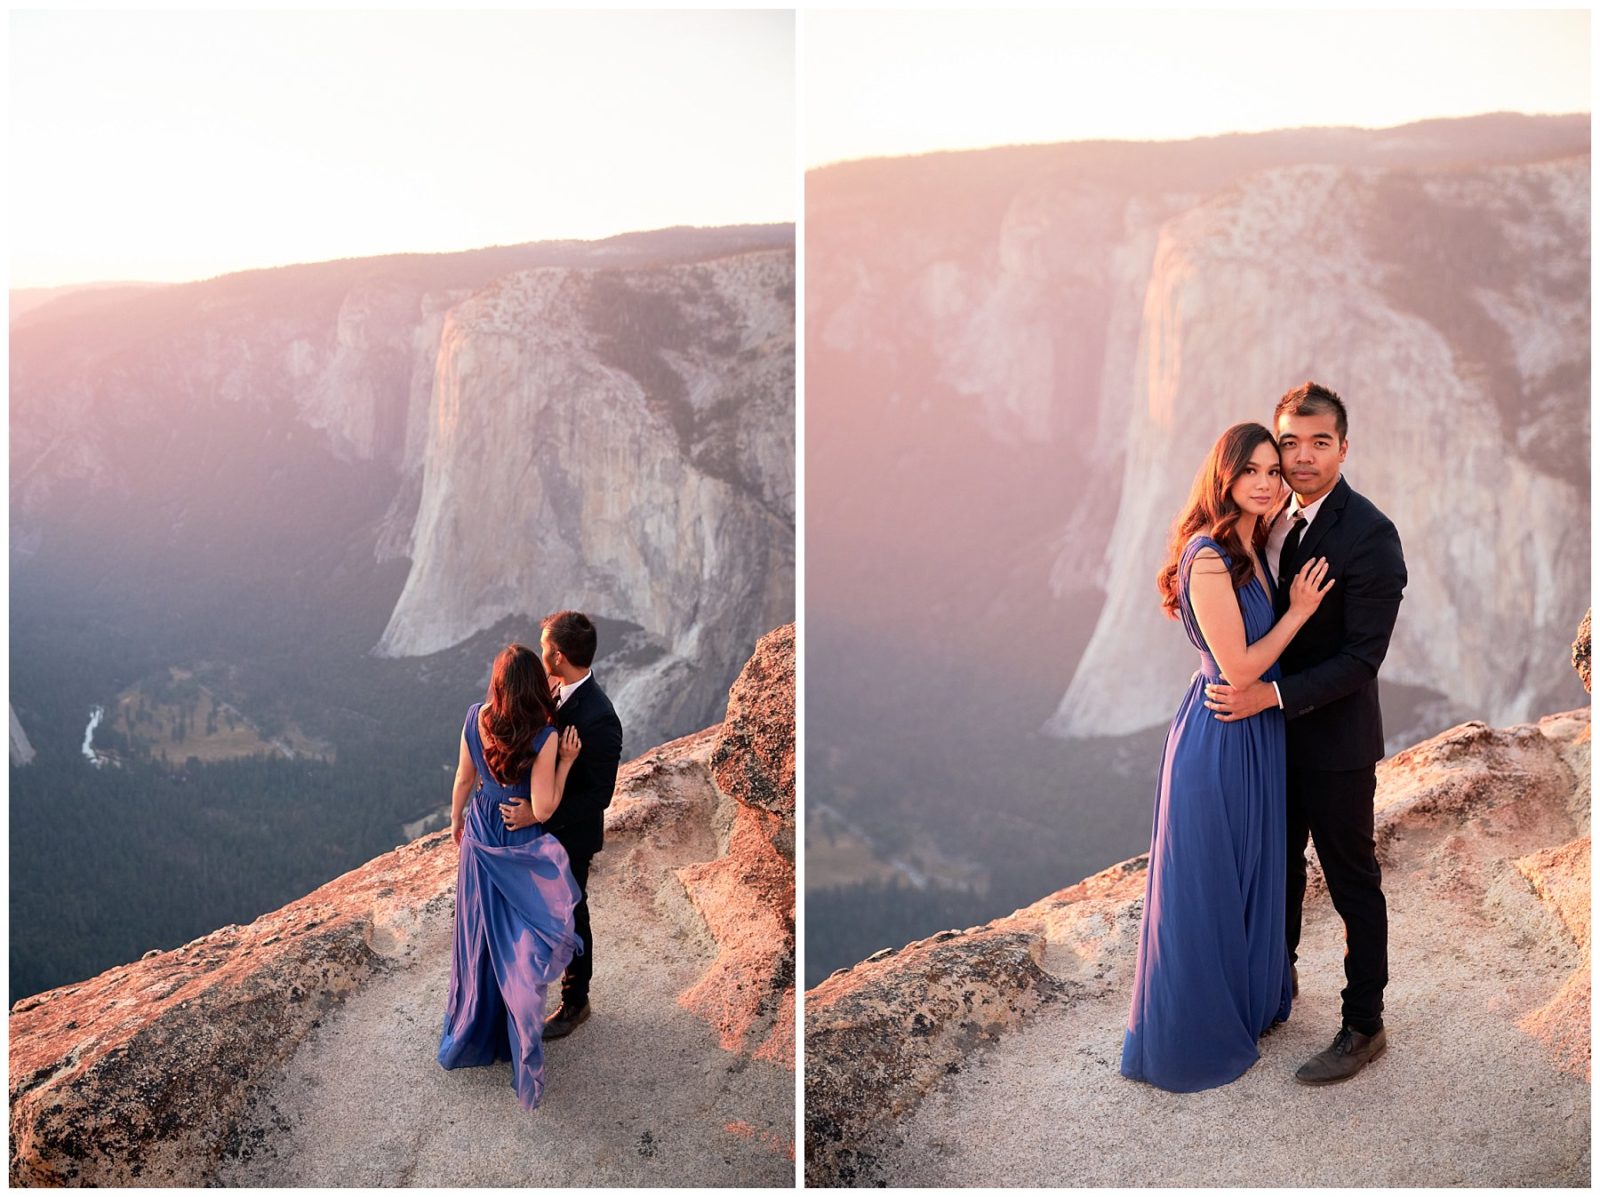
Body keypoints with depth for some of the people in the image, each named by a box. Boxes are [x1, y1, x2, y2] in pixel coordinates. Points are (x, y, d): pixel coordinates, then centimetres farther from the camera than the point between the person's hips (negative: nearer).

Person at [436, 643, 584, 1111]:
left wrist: (456, 819, 19)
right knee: (521, 945, 12)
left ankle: (471, 1029, 40)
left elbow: (464, 778, 1)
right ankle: (520, 1038, 24)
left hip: (480, 840, 4)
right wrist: (566, 761, -15)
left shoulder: (475, 719, -13)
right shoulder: (544, 737, -26)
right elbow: (543, 810, -22)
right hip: (522, 851, -4)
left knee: (479, 934, 22)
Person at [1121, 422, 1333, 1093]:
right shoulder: (1208, 558, -22)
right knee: (1205, 884, 5)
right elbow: (1238, 668, -22)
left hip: (1259, 735, 9)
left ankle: (1249, 1003, 42)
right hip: (1218, 739, -9)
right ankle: (1191, 1037, 21)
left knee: (1252, 876, 23)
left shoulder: (1252, 549, 7)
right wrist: (1299, 611, -13)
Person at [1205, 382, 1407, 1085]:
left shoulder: (1370, 536, -20)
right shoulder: (1271, 518, 1)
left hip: (1334, 738, -7)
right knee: (1278, 866, 22)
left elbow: (1361, 656, -22)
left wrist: (1272, 695, -29)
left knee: (1352, 883, 7)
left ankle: (1363, 1026, 21)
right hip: (1271, 729, 7)